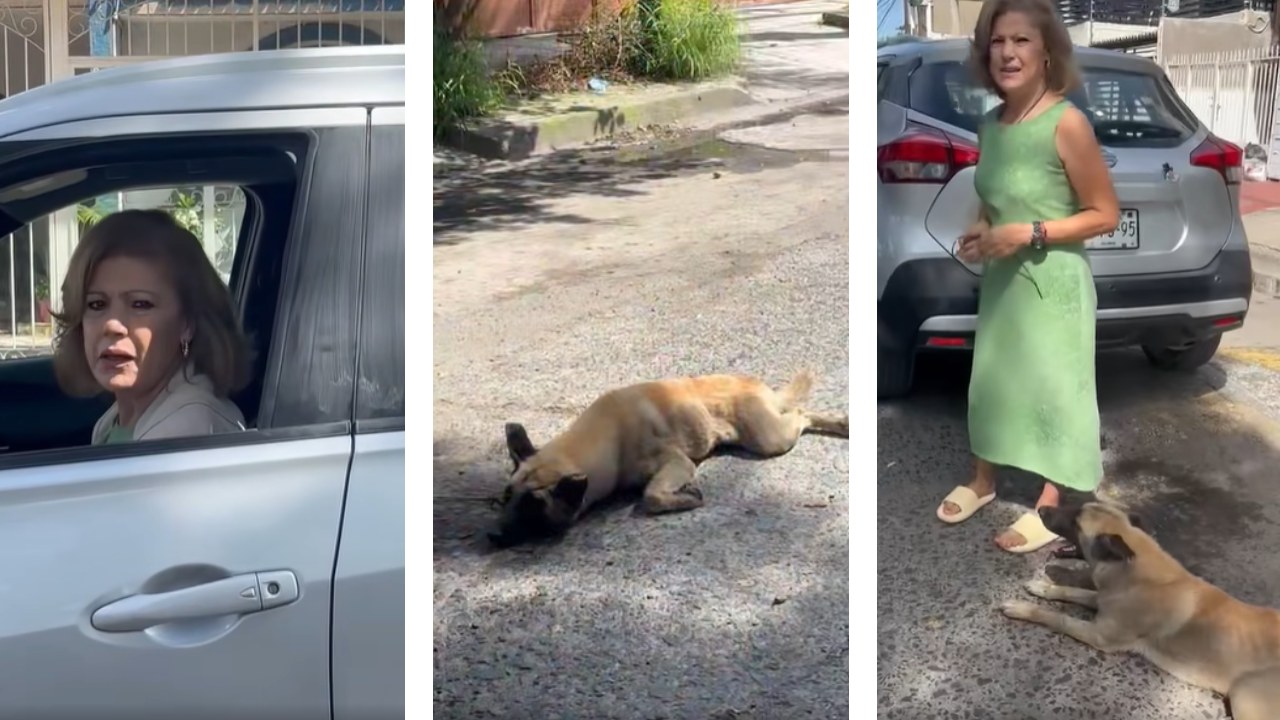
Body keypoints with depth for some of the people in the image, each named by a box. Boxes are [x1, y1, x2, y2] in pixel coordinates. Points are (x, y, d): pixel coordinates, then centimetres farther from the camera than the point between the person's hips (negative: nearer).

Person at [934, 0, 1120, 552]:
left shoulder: (1066, 123, -20)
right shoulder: (990, 125, 2)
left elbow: (1105, 214, -15)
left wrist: (1029, 234, -22)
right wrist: (981, 231, -2)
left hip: (1053, 282, -7)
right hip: (1002, 276, 7)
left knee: (1053, 383, 4)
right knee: (991, 374, 18)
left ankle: (1051, 506, 18)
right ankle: (982, 480, 37)